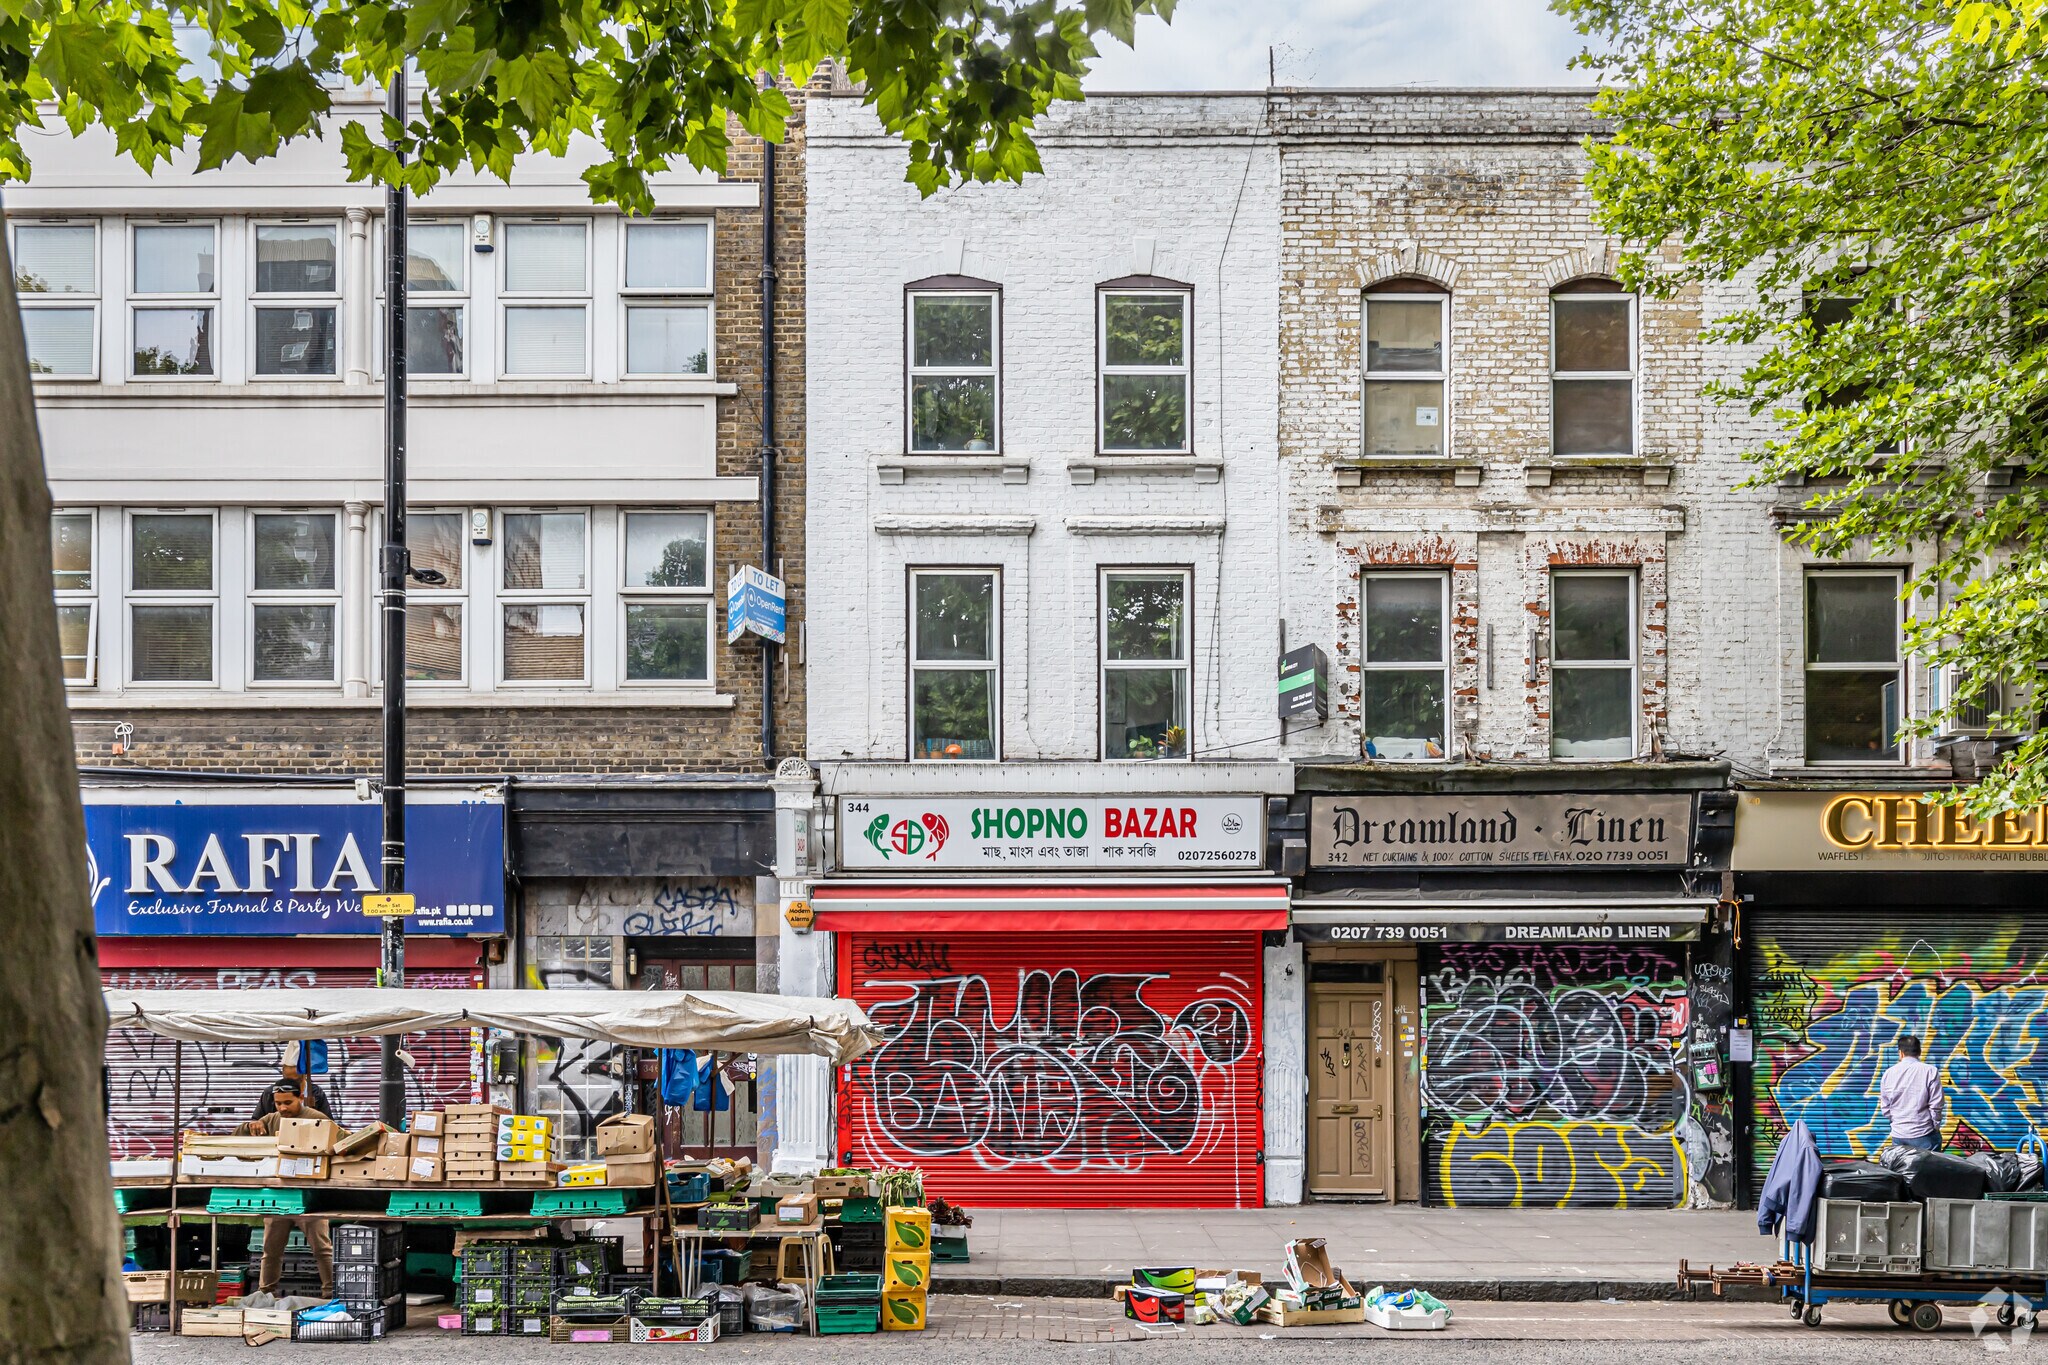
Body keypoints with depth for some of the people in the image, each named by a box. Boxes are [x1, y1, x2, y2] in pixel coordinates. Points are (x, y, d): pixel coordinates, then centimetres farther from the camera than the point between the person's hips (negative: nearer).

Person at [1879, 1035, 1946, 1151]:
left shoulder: (1889, 1073, 2)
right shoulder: (1930, 1071, -8)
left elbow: (1885, 1108, 6)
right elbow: (1937, 1105, -8)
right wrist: (1936, 1127, 7)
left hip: (1898, 1135, 3)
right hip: (1924, 1136, -3)